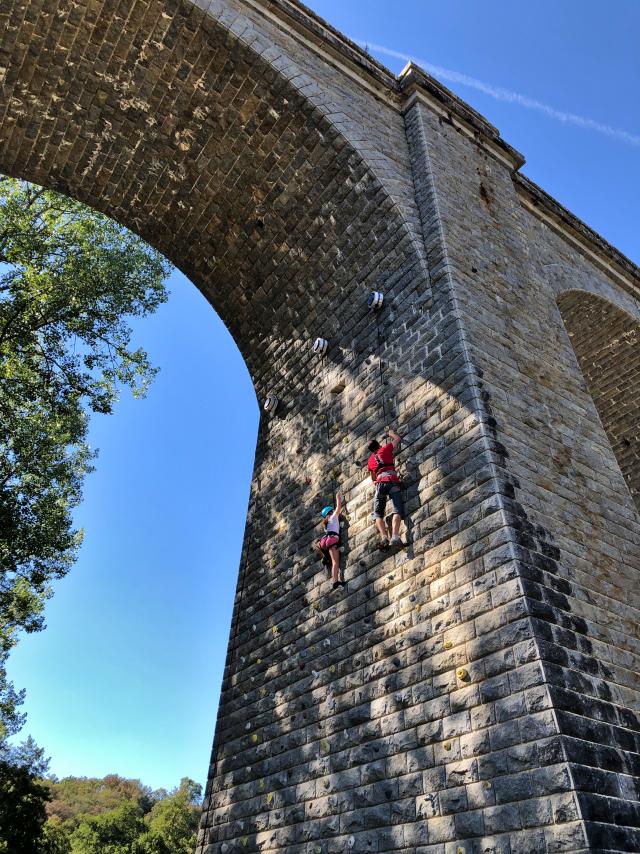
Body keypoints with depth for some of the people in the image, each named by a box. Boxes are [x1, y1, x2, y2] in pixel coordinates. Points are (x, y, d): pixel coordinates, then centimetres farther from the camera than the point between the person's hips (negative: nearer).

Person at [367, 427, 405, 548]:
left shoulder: (370, 460, 27)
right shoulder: (385, 449, 19)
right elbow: (397, 439, 32)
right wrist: (390, 432, 49)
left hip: (380, 483, 2)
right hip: (393, 481, -2)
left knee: (378, 514, 4)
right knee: (397, 511, -11)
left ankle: (384, 537, -20)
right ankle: (395, 536, -33)